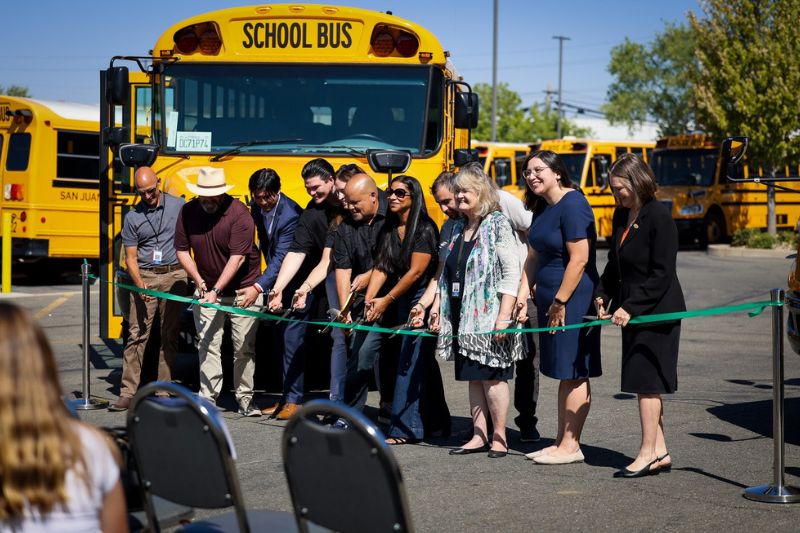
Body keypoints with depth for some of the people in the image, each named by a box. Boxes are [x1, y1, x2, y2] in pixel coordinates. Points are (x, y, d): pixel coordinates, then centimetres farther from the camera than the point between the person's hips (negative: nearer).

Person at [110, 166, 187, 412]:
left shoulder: (179, 206, 4)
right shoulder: (132, 218, 4)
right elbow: (131, 257, 3)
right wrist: (139, 283, -14)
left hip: (174, 276, 0)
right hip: (144, 277, 0)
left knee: (170, 336, 3)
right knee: (137, 335, -5)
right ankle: (128, 393, -4)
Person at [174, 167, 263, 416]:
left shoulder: (239, 213, -19)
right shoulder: (188, 212, -4)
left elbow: (238, 257, -23)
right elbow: (182, 250, 6)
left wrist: (217, 290, -26)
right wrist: (198, 279, -7)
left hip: (242, 289, -4)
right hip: (207, 289, 4)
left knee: (244, 348, 1)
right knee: (207, 344, 1)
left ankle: (245, 400, 11)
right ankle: (207, 399, 4)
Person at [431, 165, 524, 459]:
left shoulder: (498, 224, -6)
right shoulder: (458, 228, 15)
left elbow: (511, 273, -12)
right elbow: (446, 275, 21)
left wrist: (504, 316, -18)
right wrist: (436, 307, 16)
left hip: (490, 316, -7)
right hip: (463, 316, 7)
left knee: (492, 376, -5)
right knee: (474, 377, 9)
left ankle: (499, 437, 3)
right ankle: (479, 435, 14)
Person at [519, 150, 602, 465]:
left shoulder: (572, 205, -15)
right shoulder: (542, 208, 13)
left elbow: (579, 259, -21)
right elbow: (534, 257, 17)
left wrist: (560, 301, -19)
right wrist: (523, 296, 8)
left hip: (573, 299, -10)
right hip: (551, 300, 10)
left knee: (574, 374, -3)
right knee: (563, 374, 14)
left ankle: (571, 446, 1)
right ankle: (561, 441, 20)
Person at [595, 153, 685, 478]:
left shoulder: (659, 217, -15)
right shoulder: (622, 214, 10)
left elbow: (662, 274, -18)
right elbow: (614, 263, 19)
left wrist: (631, 307, -20)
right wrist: (604, 296, 6)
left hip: (657, 311, -8)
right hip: (632, 311, 8)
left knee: (647, 381, -6)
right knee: (646, 383, 9)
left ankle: (648, 453, 0)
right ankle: (659, 451, 15)